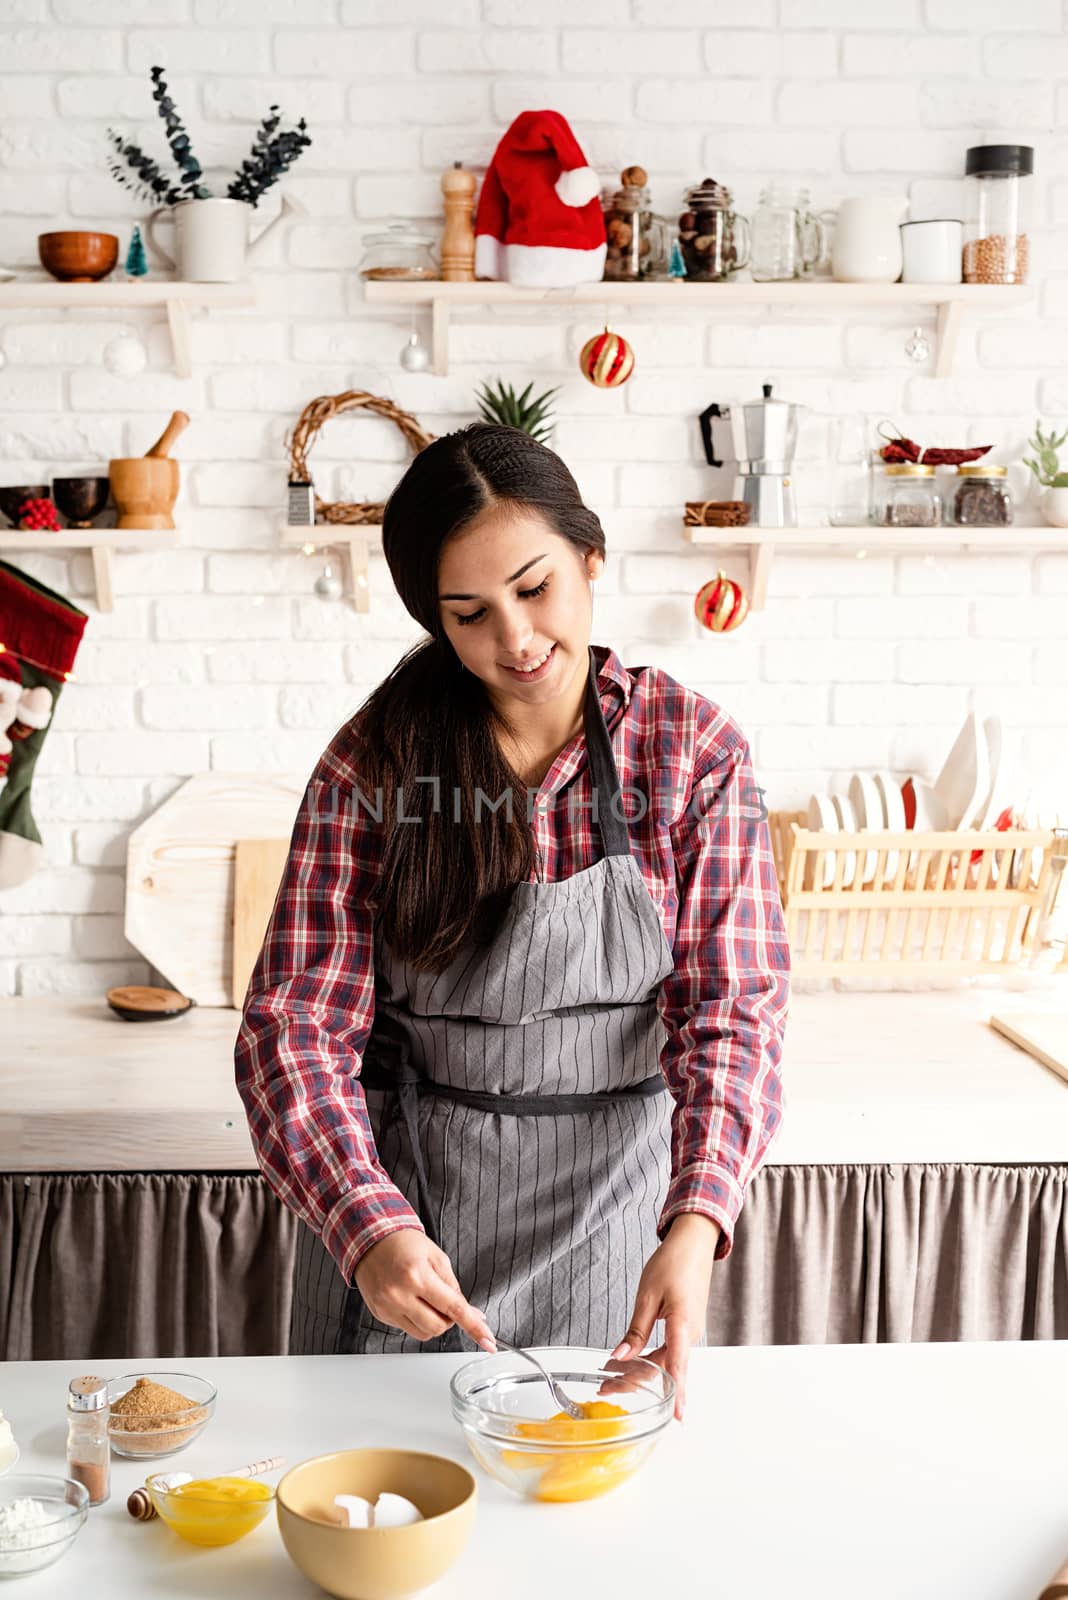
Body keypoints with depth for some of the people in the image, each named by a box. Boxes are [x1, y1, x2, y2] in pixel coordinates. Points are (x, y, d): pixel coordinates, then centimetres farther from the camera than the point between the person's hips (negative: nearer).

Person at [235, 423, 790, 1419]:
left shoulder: (694, 749, -10)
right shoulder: (371, 766, -11)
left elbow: (730, 1007, -13)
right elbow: (295, 1023, -14)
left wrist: (694, 1224, -28)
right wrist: (370, 1225, -30)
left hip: (611, 1192, 0)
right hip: (400, 1186, 0)